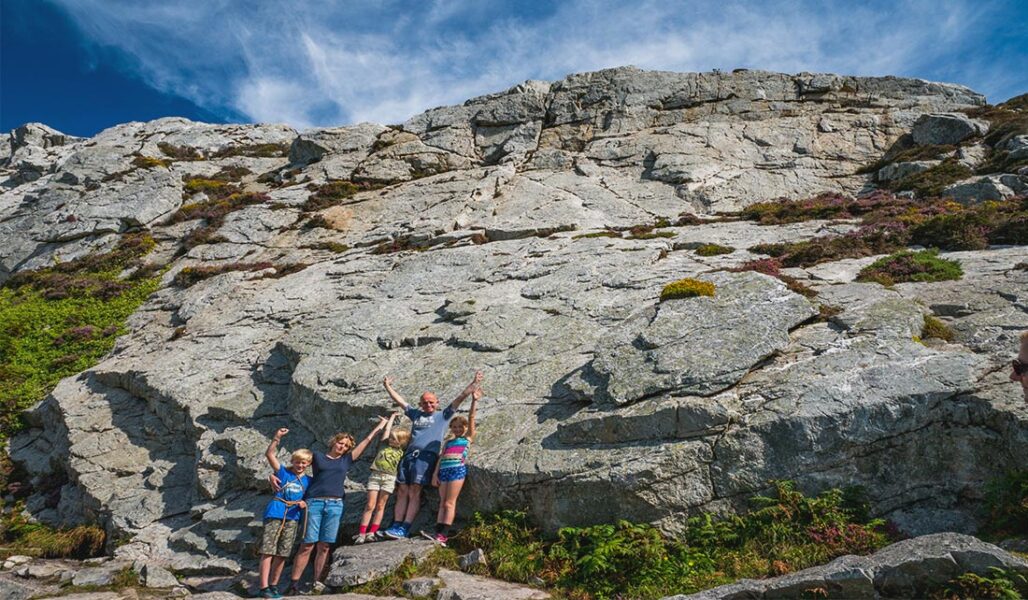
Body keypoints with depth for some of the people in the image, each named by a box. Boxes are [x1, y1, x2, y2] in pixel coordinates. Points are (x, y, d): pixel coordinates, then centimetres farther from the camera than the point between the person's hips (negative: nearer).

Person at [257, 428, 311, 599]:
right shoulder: (283, 472, 2)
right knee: (268, 551, -5)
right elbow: (269, 454, -9)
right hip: (275, 513, -3)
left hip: (292, 517, 4)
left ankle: (273, 585, 17)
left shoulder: (308, 481, 12)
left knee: (282, 554, 7)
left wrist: (304, 504, -5)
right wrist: (277, 438, -19)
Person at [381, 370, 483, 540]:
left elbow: (460, 398, 7)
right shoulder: (416, 414, 24)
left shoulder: (443, 415, 13)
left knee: (414, 492, -11)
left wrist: (473, 384, 1)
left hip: (426, 456, -4)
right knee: (402, 491, -1)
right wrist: (388, 386, 35)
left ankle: (405, 529, -14)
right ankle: (396, 526, 0)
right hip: (408, 454, 4)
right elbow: (399, 400, 31)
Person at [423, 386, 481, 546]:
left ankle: (443, 535, -12)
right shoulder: (448, 441, 23)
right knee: (442, 503, 1)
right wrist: (435, 473, 8)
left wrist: (474, 400, -6)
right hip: (444, 470, 5)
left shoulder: (468, 437, 11)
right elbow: (441, 457, 18)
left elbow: (471, 418, 2)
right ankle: (438, 533, -3)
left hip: (458, 469, -5)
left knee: (449, 503, -9)